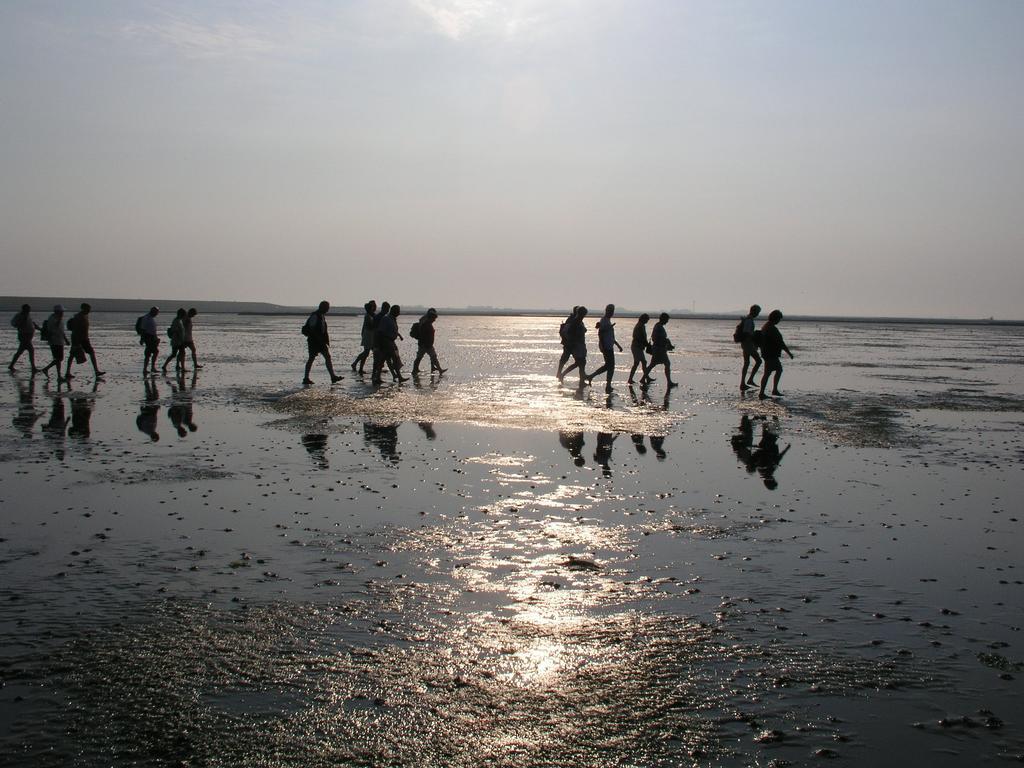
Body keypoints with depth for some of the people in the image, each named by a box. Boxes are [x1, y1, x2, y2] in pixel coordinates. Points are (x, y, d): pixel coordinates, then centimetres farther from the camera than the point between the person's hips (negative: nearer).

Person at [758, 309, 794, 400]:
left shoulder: (765, 326, 11)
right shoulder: (772, 329, -21)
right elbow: (780, 342, -21)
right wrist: (789, 352, -15)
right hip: (771, 354, -10)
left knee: (779, 370, 18)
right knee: (767, 373, -5)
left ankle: (775, 390, 20)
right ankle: (761, 393, -1)